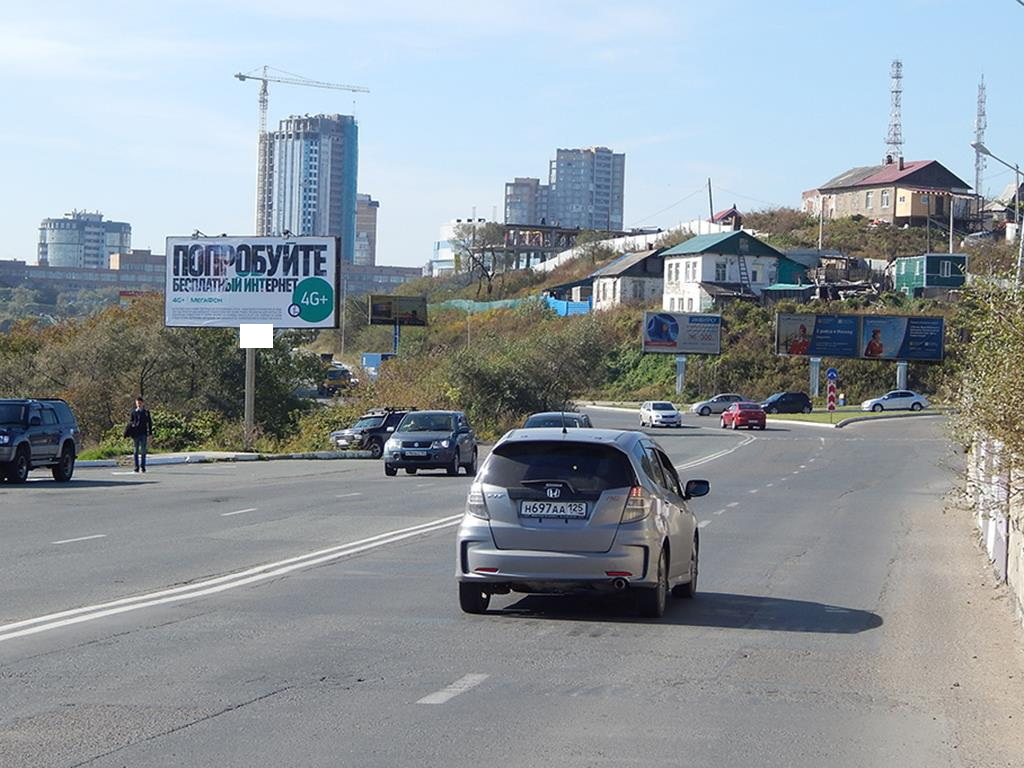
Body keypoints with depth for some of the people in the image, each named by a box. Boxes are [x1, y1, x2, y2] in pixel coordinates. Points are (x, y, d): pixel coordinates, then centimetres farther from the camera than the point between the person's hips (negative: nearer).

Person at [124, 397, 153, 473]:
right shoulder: (133, 412, 5)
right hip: (135, 434, 1)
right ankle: (136, 467, 8)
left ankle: (142, 467, 1)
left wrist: (149, 434, 3)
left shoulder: (146, 413, 5)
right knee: (136, 451, 3)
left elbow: (149, 423, 7)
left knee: (143, 451, -3)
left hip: (143, 434, -1)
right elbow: (130, 422, 9)